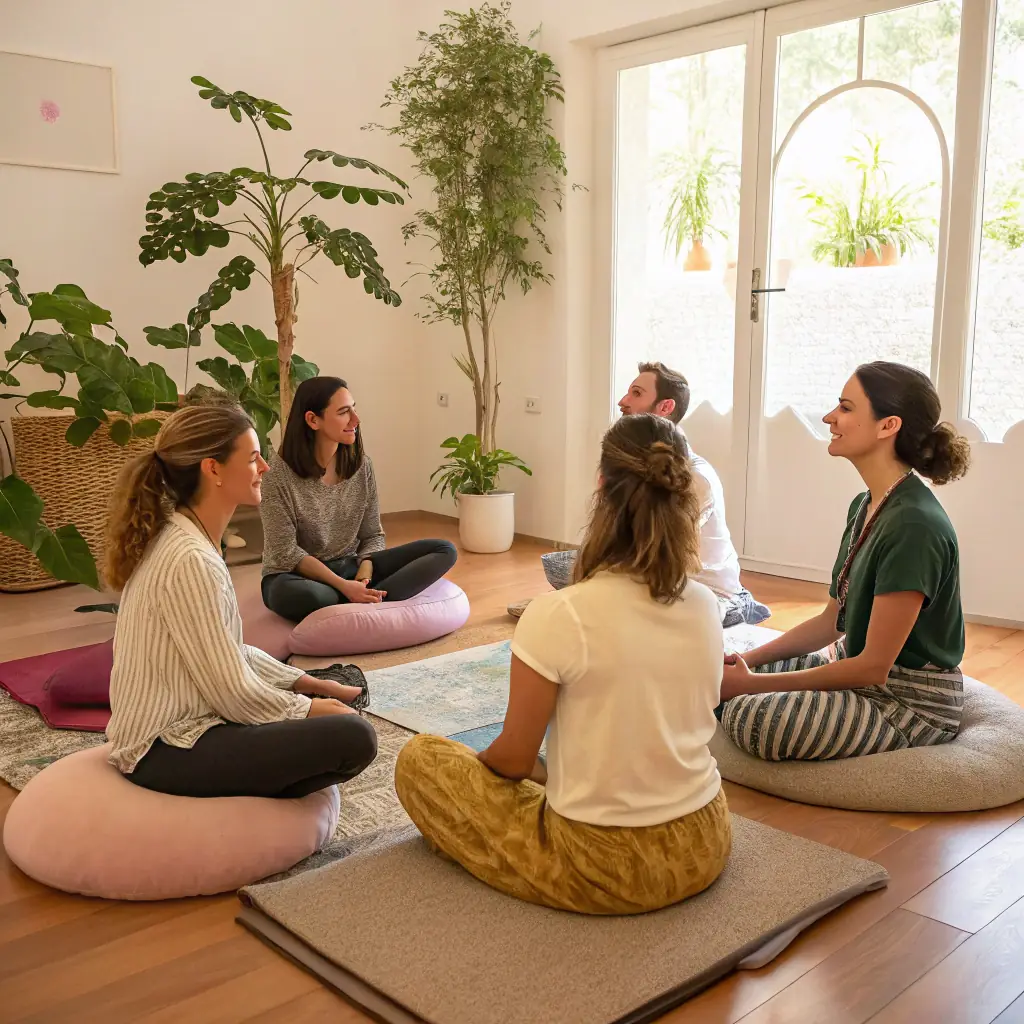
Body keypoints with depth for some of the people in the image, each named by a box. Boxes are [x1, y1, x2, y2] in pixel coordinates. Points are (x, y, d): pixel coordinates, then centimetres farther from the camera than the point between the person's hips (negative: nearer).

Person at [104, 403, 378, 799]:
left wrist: (305, 683, 6)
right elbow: (234, 694, -21)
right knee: (354, 738, -20)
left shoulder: (181, 536, 6)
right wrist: (309, 708, -6)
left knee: (337, 705, 17)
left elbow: (229, 652, 12)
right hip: (168, 751, -10)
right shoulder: (191, 560, -25)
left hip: (174, 724, 10)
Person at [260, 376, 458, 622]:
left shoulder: (361, 465, 0)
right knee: (303, 595, -44)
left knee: (444, 550, -10)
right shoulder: (280, 472, -15)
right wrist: (344, 586, -25)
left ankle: (365, 603, -27)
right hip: (300, 575, -5)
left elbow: (372, 536, 4)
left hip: (350, 568, 6)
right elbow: (286, 552, -16)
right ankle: (372, 605, -16)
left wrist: (363, 577, -17)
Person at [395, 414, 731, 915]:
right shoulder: (707, 606, -6)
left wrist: (481, 759, 12)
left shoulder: (557, 615, -25)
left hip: (602, 868, -7)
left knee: (418, 759, 9)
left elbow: (512, 760, -13)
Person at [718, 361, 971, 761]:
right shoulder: (865, 506, 6)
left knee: (749, 716, -27)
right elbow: (832, 621, 11)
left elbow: (874, 667, -22)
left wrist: (754, 683, -17)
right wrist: (750, 661, 0)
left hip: (913, 706, -8)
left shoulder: (914, 526, -25)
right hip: (860, 668, 9)